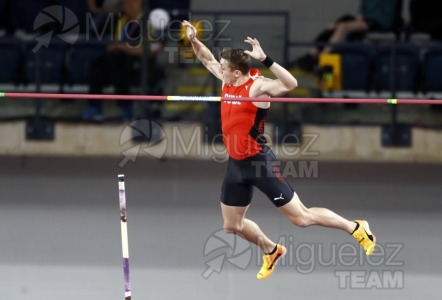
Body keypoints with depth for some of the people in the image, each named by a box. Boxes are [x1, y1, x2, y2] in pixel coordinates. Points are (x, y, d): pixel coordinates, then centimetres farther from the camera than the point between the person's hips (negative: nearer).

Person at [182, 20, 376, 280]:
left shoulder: (257, 86, -19)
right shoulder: (227, 81, 3)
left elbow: (291, 84, -37)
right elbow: (208, 59, 21)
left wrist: (264, 58, -43)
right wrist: (194, 39, 6)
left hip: (259, 162, -8)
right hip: (235, 164, 8)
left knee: (301, 218, -4)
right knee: (232, 225, 16)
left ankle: (356, 229, 13)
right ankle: (272, 251, 40)